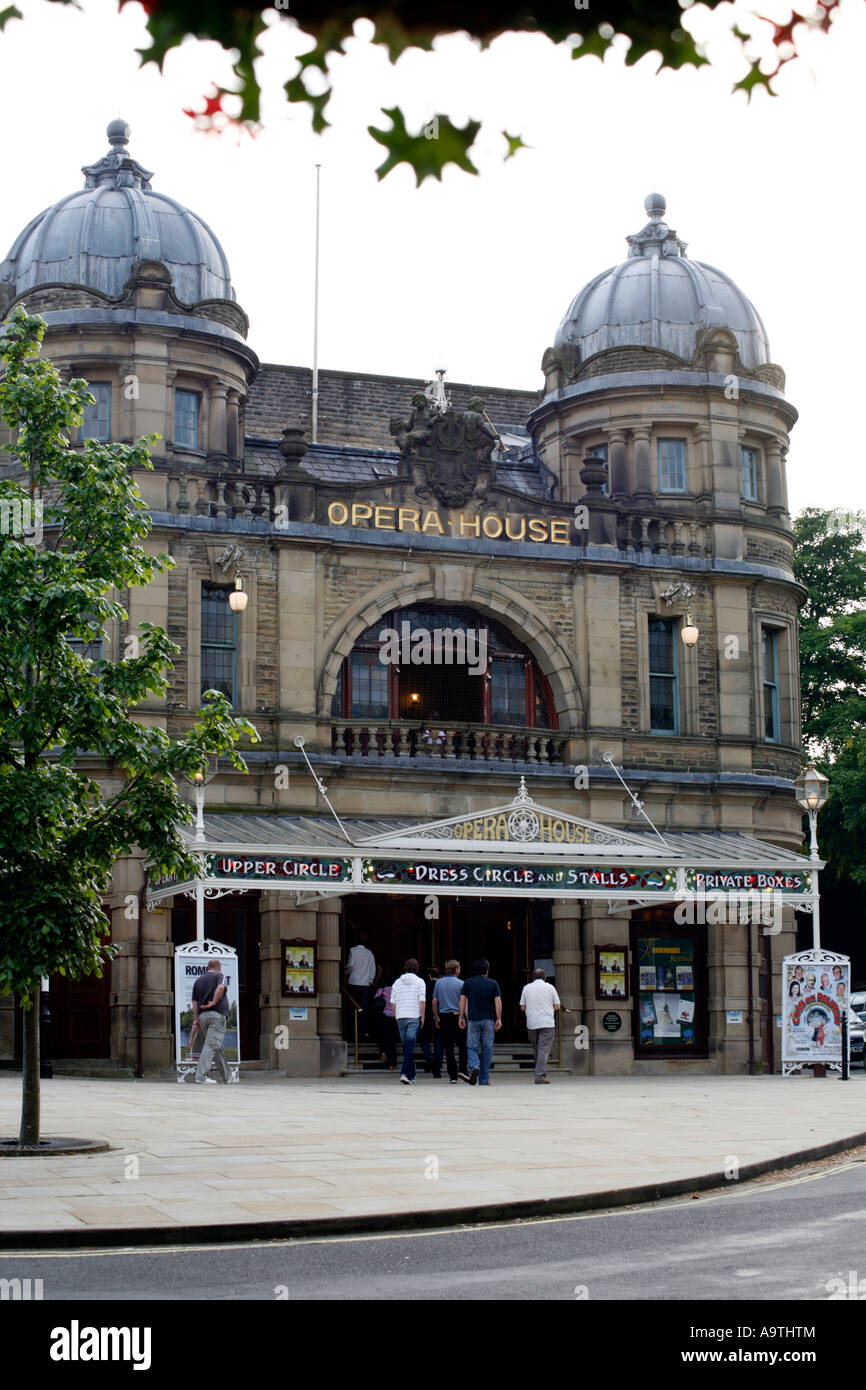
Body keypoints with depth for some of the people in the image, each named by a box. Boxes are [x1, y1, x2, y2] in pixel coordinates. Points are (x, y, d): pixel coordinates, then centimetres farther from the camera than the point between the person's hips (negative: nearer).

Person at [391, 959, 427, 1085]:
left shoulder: (397, 982, 11)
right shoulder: (419, 982, -1)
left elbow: (393, 1002, 11)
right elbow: (422, 1001, -7)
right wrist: (422, 1017, -2)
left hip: (400, 1017, 4)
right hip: (414, 1017, -4)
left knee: (406, 1045, 12)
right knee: (410, 1045, -8)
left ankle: (411, 1076, 16)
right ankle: (405, 1073, -21)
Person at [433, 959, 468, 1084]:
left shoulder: (439, 983, 6)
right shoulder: (460, 983, -4)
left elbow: (434, 1002, 6)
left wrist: (436, 1017, 14)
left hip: (444, 1017, 3)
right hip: (457, 1016, -3)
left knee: (448, 1048, 5)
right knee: (462, 1045, 8)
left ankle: (453, 1076, 4)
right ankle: (462, 1070, -7)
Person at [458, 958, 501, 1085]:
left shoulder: (468, 983, 4)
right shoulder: (493, 984, 2)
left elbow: (462, 1000, 1)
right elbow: (498, 1002, -3)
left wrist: (461, 1017, 5)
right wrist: (499, 1019, -1)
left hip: (472, 1019, 0)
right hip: (488, 1020, 0)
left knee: (472, 1047, 5)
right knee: (487, 1049, 6)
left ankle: (474, 1067, -25)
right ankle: (484, 1080, 7)